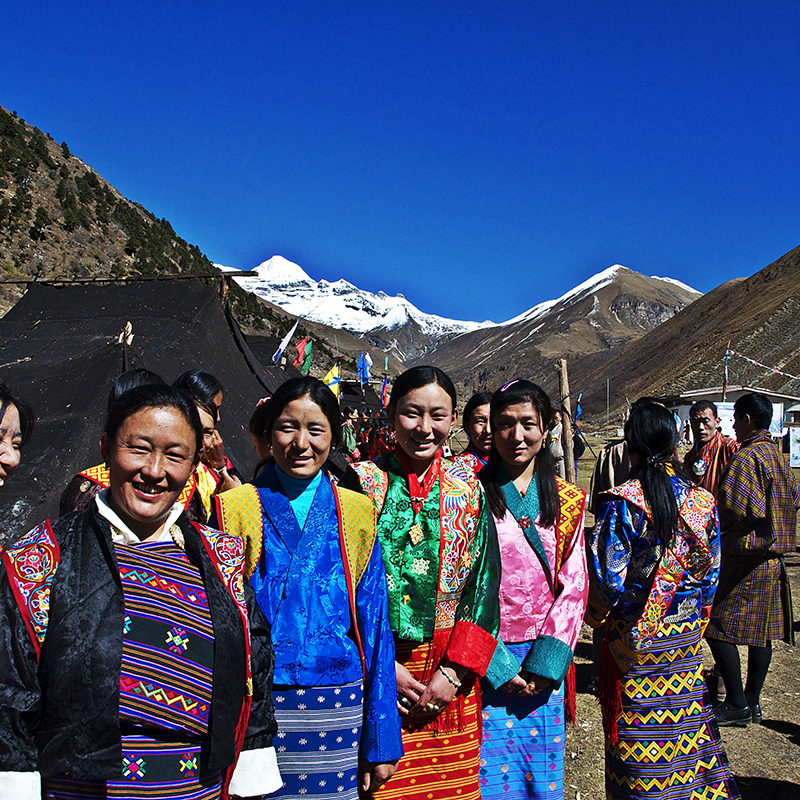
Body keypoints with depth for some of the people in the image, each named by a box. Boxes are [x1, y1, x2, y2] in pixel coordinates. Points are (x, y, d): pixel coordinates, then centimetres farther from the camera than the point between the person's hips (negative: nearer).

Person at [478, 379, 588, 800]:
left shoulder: (567, 500, 6)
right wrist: (498, 663, -14)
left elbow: (574, 585, 3)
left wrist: (548, 661, -7)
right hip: (487, 665, -3)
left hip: (545, 663, 3)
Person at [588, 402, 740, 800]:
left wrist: (595, 612, 2)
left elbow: (609, 576, -17)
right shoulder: (703, 501, -3)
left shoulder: (621, 502, -17)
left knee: (638, 736, 8)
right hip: (687, 636, 5)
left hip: (636, 638, -4)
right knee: (686, 718, 19)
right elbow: (711, 572, 5)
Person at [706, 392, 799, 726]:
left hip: (745, 557, -9)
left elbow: (734, 507, -25)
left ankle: (737, 704, 3)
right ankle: (752, 702, 21)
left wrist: (714, 523, -7)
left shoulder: (745, 458, -17)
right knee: (761, 630, 13)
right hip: (773, 556, 9)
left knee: (718, 626, -1)